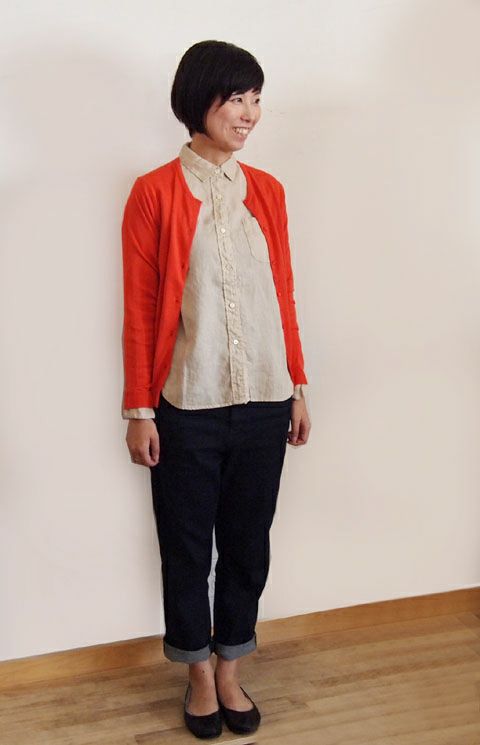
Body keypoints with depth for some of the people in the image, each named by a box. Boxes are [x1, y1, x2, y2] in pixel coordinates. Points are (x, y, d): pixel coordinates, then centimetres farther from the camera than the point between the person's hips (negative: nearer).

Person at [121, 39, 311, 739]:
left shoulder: (267, 191, 6)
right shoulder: (155, 192, -7)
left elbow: (284, 296, 10)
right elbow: (139, 309, -6)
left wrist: (298, 387, 10)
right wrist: (139, 408, -7)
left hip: (263, 401, 4)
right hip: (187, 405, -4)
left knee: (248, 543, 13)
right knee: (187, 547, 10)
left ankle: (230, 669, 32)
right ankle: (200, 674, 30)